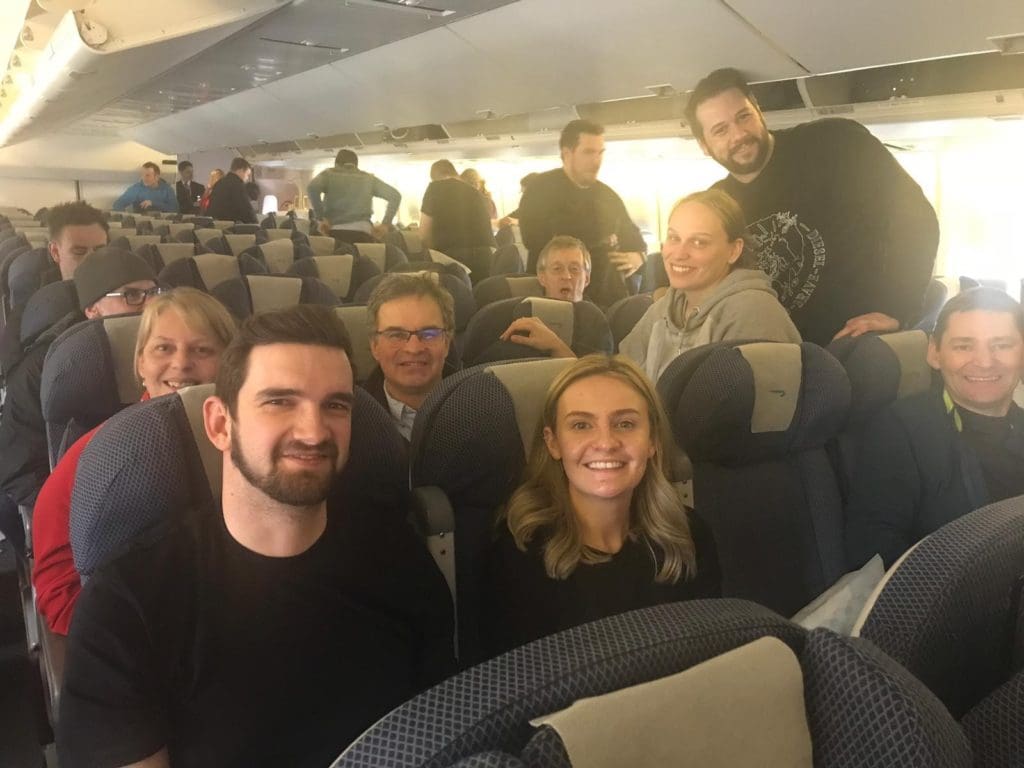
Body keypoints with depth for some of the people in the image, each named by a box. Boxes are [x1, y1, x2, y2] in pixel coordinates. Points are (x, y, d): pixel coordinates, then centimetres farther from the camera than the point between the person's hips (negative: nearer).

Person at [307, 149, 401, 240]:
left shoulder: (329, 174, 13)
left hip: (335, 232, -1)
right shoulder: (368, 178, 19)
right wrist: (385, 224, 12)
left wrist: (321, 218, -3)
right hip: (362, 233, 1)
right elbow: (395, 195, 15)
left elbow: (312, 188, -8)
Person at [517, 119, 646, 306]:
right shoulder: (540, 188, -3)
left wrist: (638, 255, 4)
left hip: (607, 297, 5)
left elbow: (631, 235, 30)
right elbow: (535, 240, -18)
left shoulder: (608, 195, 16)